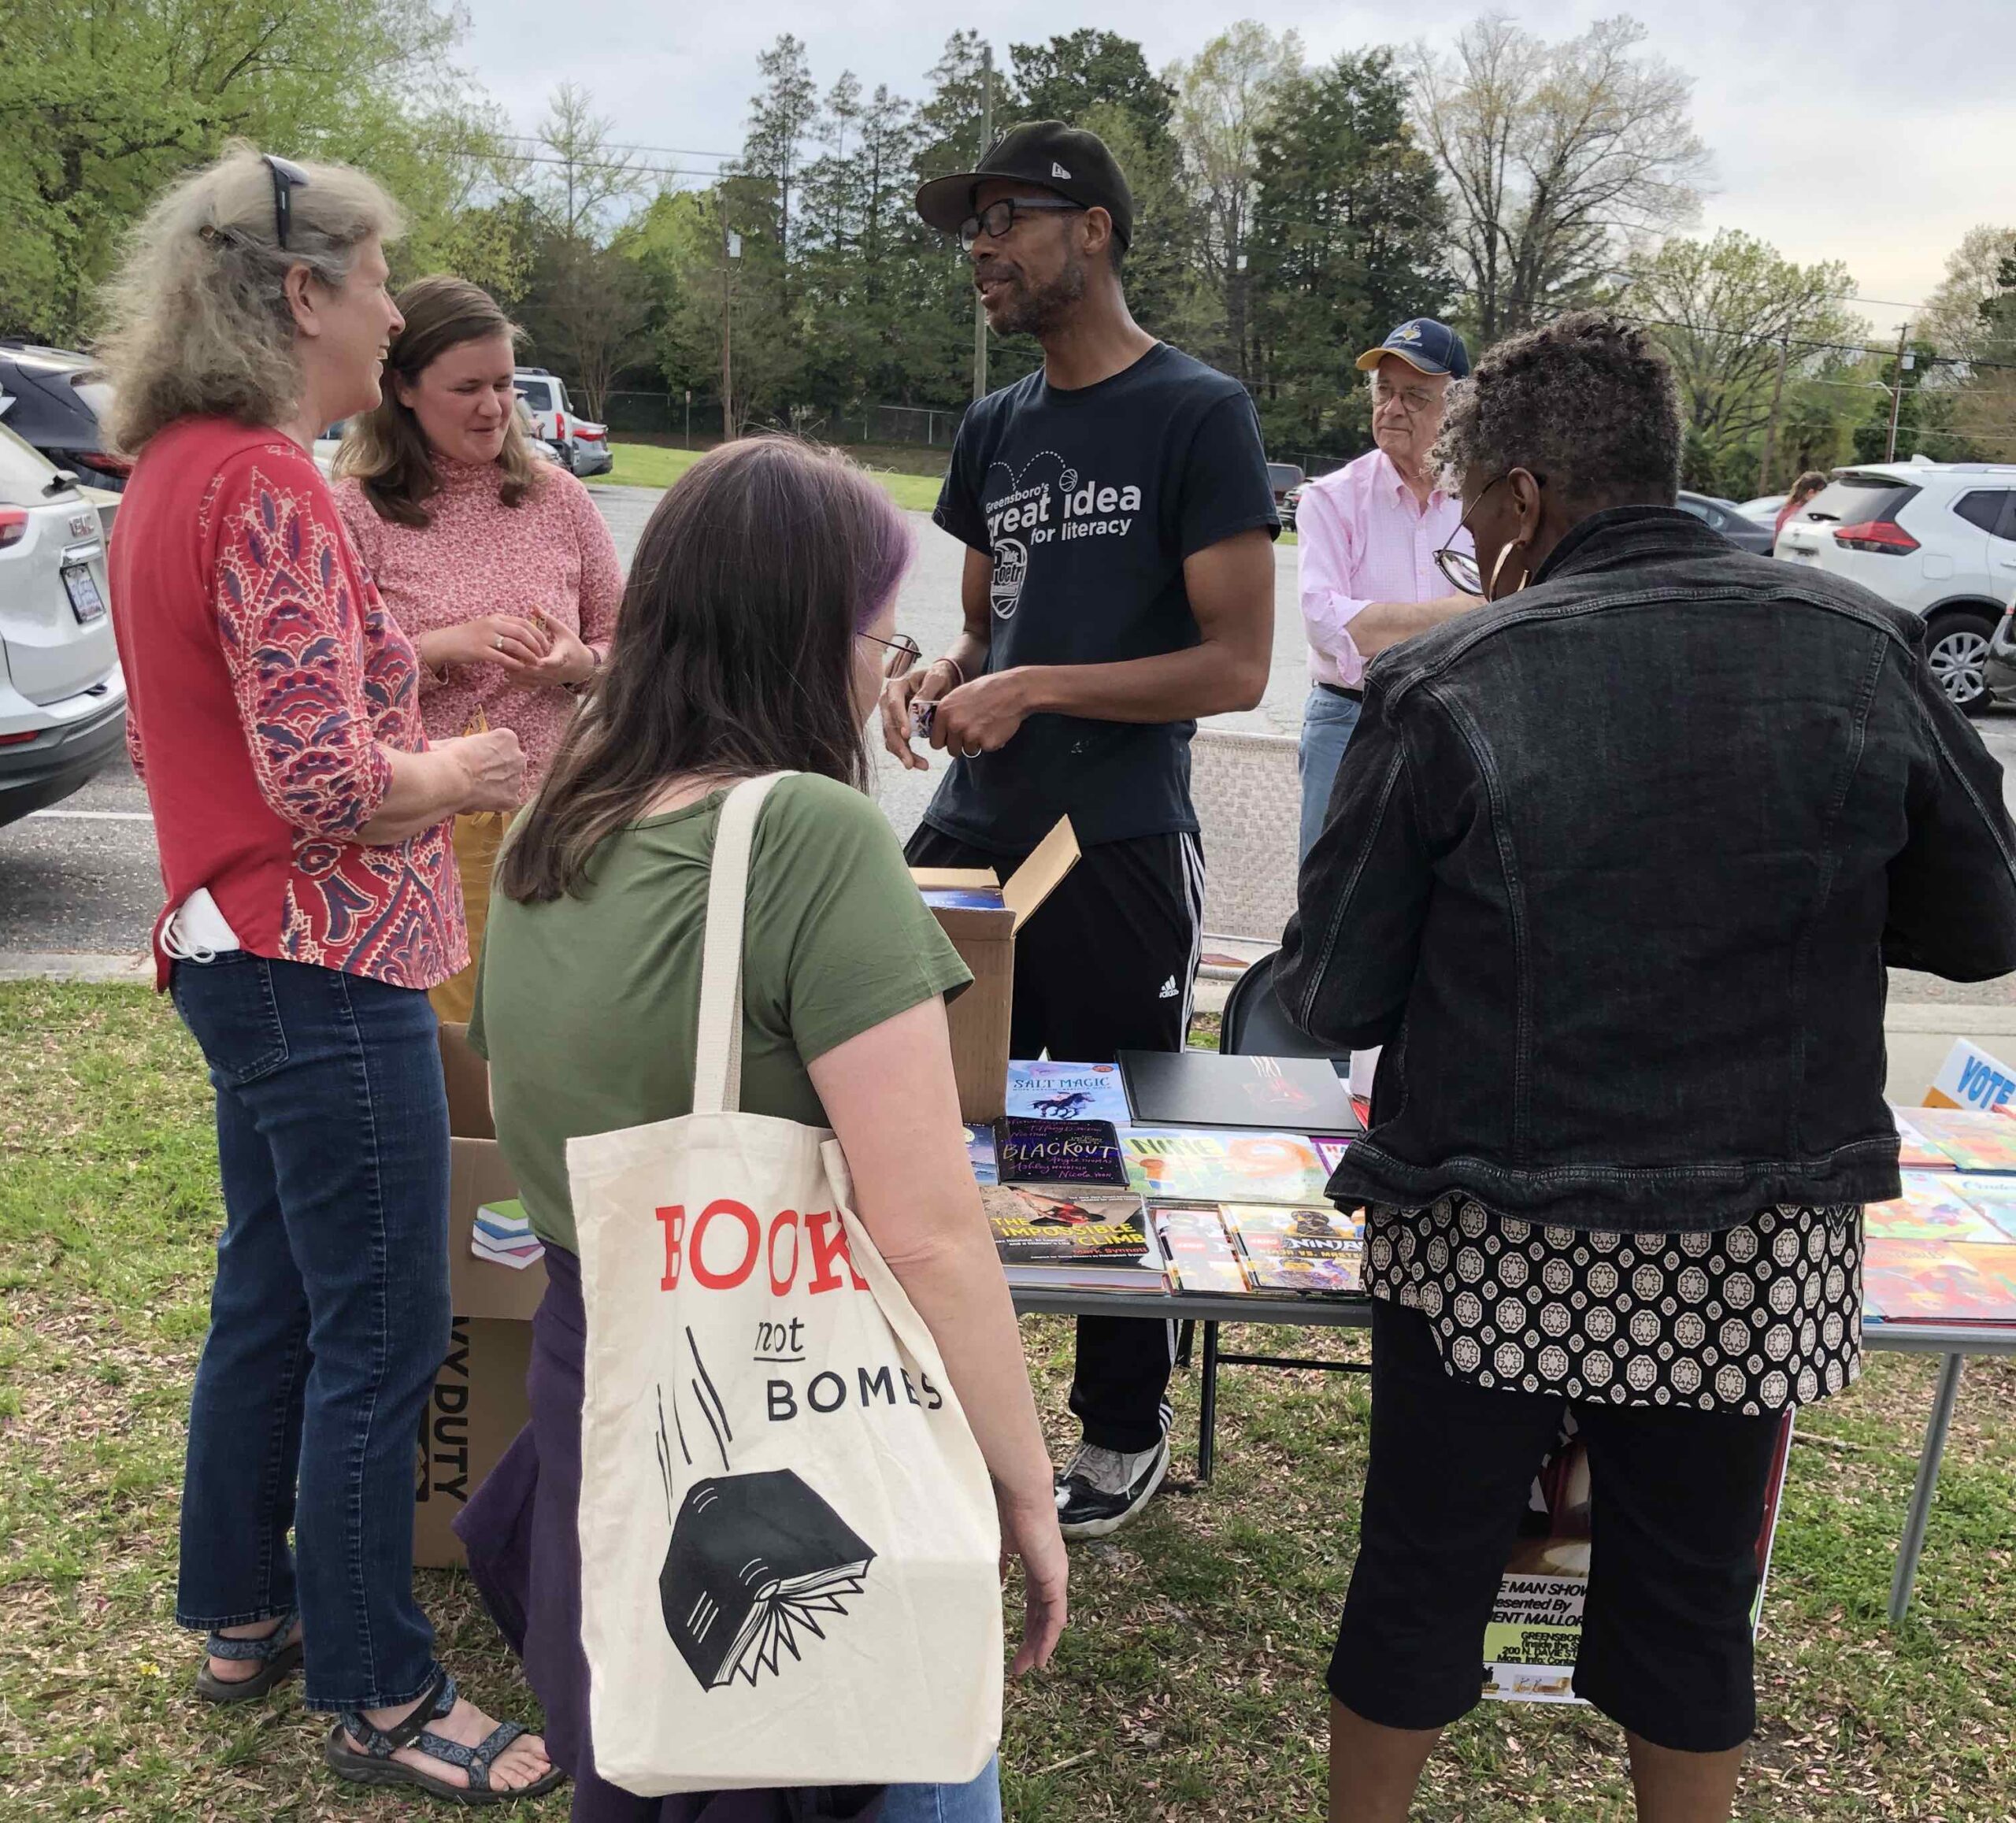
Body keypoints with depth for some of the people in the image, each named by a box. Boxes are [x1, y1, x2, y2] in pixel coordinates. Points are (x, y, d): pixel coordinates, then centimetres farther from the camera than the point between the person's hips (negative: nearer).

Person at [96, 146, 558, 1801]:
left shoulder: (174, 471, 11)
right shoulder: (269, 487, -19)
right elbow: (329, 785, -24)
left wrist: (416, 736, 14)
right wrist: (463, 775, -6)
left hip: (237, 948, 10)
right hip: (327, 964, -10)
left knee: (272, 1297, 21)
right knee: (382, 1340, 1)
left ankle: (244, 1614, 37)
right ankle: (378, 1698, 17)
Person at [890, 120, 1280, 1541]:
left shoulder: (1198, 415, -7)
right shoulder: (996, 429, 13)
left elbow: (1235, 666, -12)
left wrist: (1034, 689, -17)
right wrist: (937, 678, -1)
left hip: (1119, 850, -6)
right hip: (971, 837, 6)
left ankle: (1126, 1433, 26)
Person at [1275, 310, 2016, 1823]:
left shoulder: (1445, 689, -14)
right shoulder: (1867, 654, -6)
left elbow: (1330, 1001, -8)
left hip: (1493, 1247, -2)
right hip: (1758, 1252, 3)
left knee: (1422, 1581, 17)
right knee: (1693, 1604, 20)